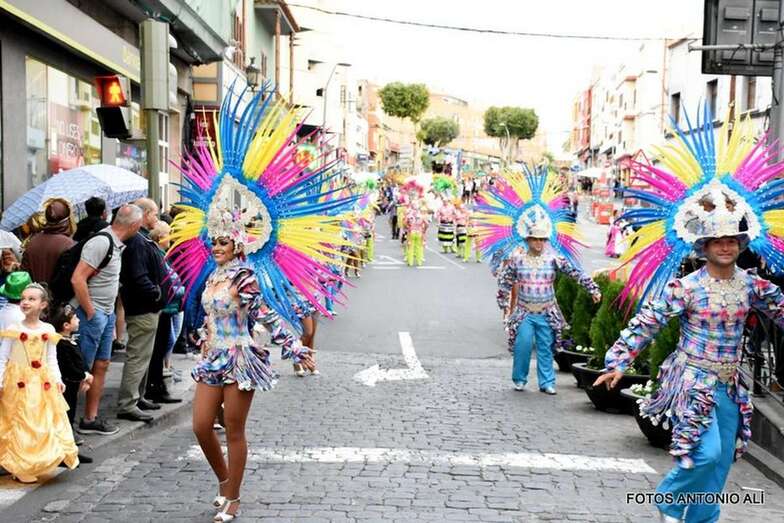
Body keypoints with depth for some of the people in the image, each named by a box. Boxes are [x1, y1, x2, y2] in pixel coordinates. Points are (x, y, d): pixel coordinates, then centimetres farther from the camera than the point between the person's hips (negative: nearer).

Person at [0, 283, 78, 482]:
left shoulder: (48, 330, 3)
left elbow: (52, 360, 8)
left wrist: (57, 379, -2)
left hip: (43, 383, 3)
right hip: (19, 383, -3)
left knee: (45, 423, 5)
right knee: (20, 425, -1)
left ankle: (38, 464, 19)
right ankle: (20, 468, 8)